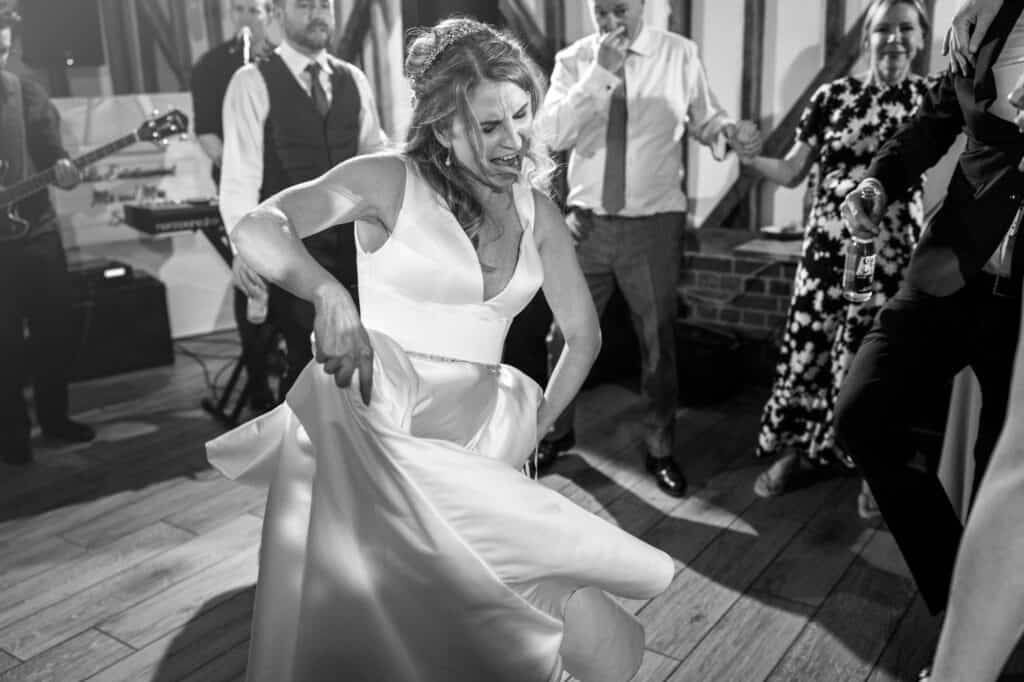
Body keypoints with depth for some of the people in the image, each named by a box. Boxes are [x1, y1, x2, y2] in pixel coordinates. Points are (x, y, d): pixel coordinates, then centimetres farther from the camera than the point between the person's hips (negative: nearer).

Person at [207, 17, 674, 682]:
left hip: (475, 450, 4)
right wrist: (330, 294, -35)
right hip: (374, 433, -4)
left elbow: (584, 335, 18)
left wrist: (535, 426, 12)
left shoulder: (537, 210, 10)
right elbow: (257, 228, -17)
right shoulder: (392, 180, -4)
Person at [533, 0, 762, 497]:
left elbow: (703, 118, 2)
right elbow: (552, 134, -14)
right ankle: (557, 431, 34)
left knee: (658, 342, 10)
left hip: (654, 223, -1)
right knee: (565, 335, 11)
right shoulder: (573, 60, -1)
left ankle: (660, 449, 29)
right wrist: (600, 73, -21)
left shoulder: (679, 55, -1)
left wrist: (730, 130, -21)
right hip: (587, 221, 1)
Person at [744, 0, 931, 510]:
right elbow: (791, 172, 3)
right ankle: (798, 448, 23)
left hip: (890, 255, -1)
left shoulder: (933, 99, 4)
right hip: (828, 249, 1)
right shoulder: (833, 96, 3)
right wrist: (748, 157, -12)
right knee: (807, 345, 3)